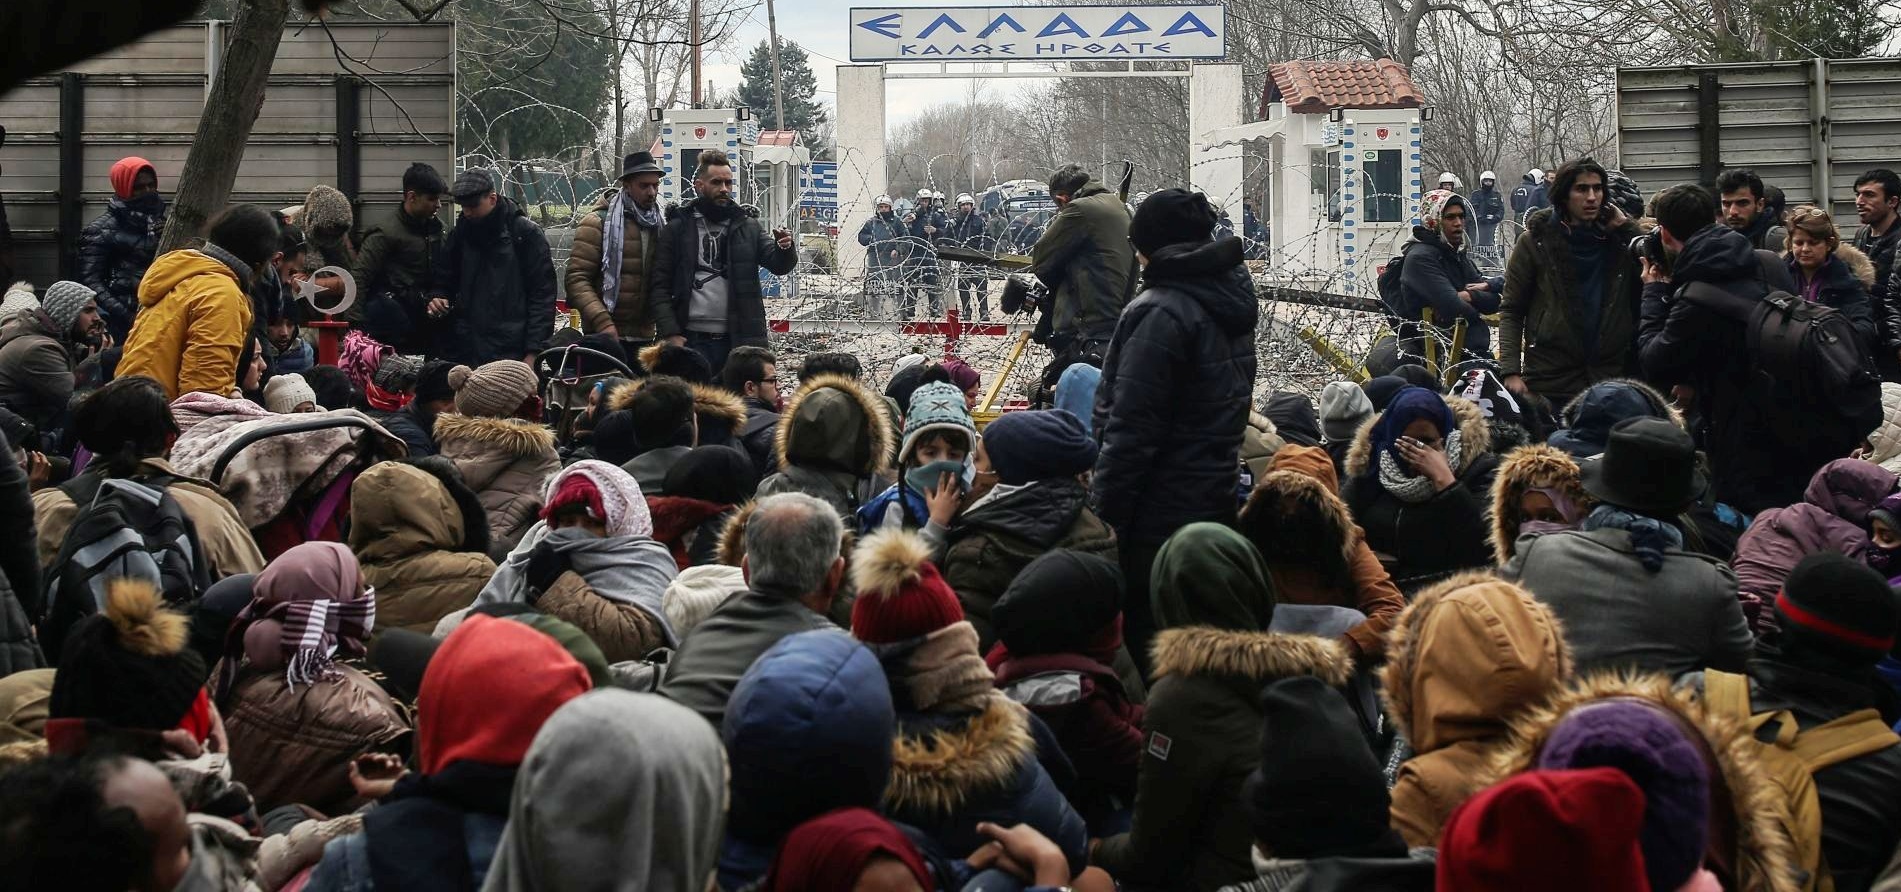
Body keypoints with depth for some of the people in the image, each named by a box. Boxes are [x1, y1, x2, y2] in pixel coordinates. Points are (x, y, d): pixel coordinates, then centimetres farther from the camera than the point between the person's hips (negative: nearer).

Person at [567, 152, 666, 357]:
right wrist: (602, 322, -21)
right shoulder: (598, 222, -5)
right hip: (606, 335, -6)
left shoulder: (660, 224, 15)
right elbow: (577, 279, -11)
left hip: (644, 336, 6)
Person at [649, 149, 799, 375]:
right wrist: (669, 333, -8)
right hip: (692, 340, -2)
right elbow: (659, 286, 3)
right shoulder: (677, 229, 6)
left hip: (739, 340, 2)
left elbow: (778, 264, 1)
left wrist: (786, 248, -22)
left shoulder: (748, 227, 13)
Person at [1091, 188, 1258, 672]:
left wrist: (1103, 521, -15)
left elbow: (1131, 432, -19)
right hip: (1217, 501, 9)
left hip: (1159, 520, -9)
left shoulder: (1160, 313, -17)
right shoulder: (1230, 301, 11)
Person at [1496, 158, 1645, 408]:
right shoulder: (1535, 241, 2)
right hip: (1551, 381, -2)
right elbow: (1511, 310, 1)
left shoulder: (1617, 239, 9)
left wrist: (1626, 227, -3)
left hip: (1612, 378, 2)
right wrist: (1511, 371, -9)